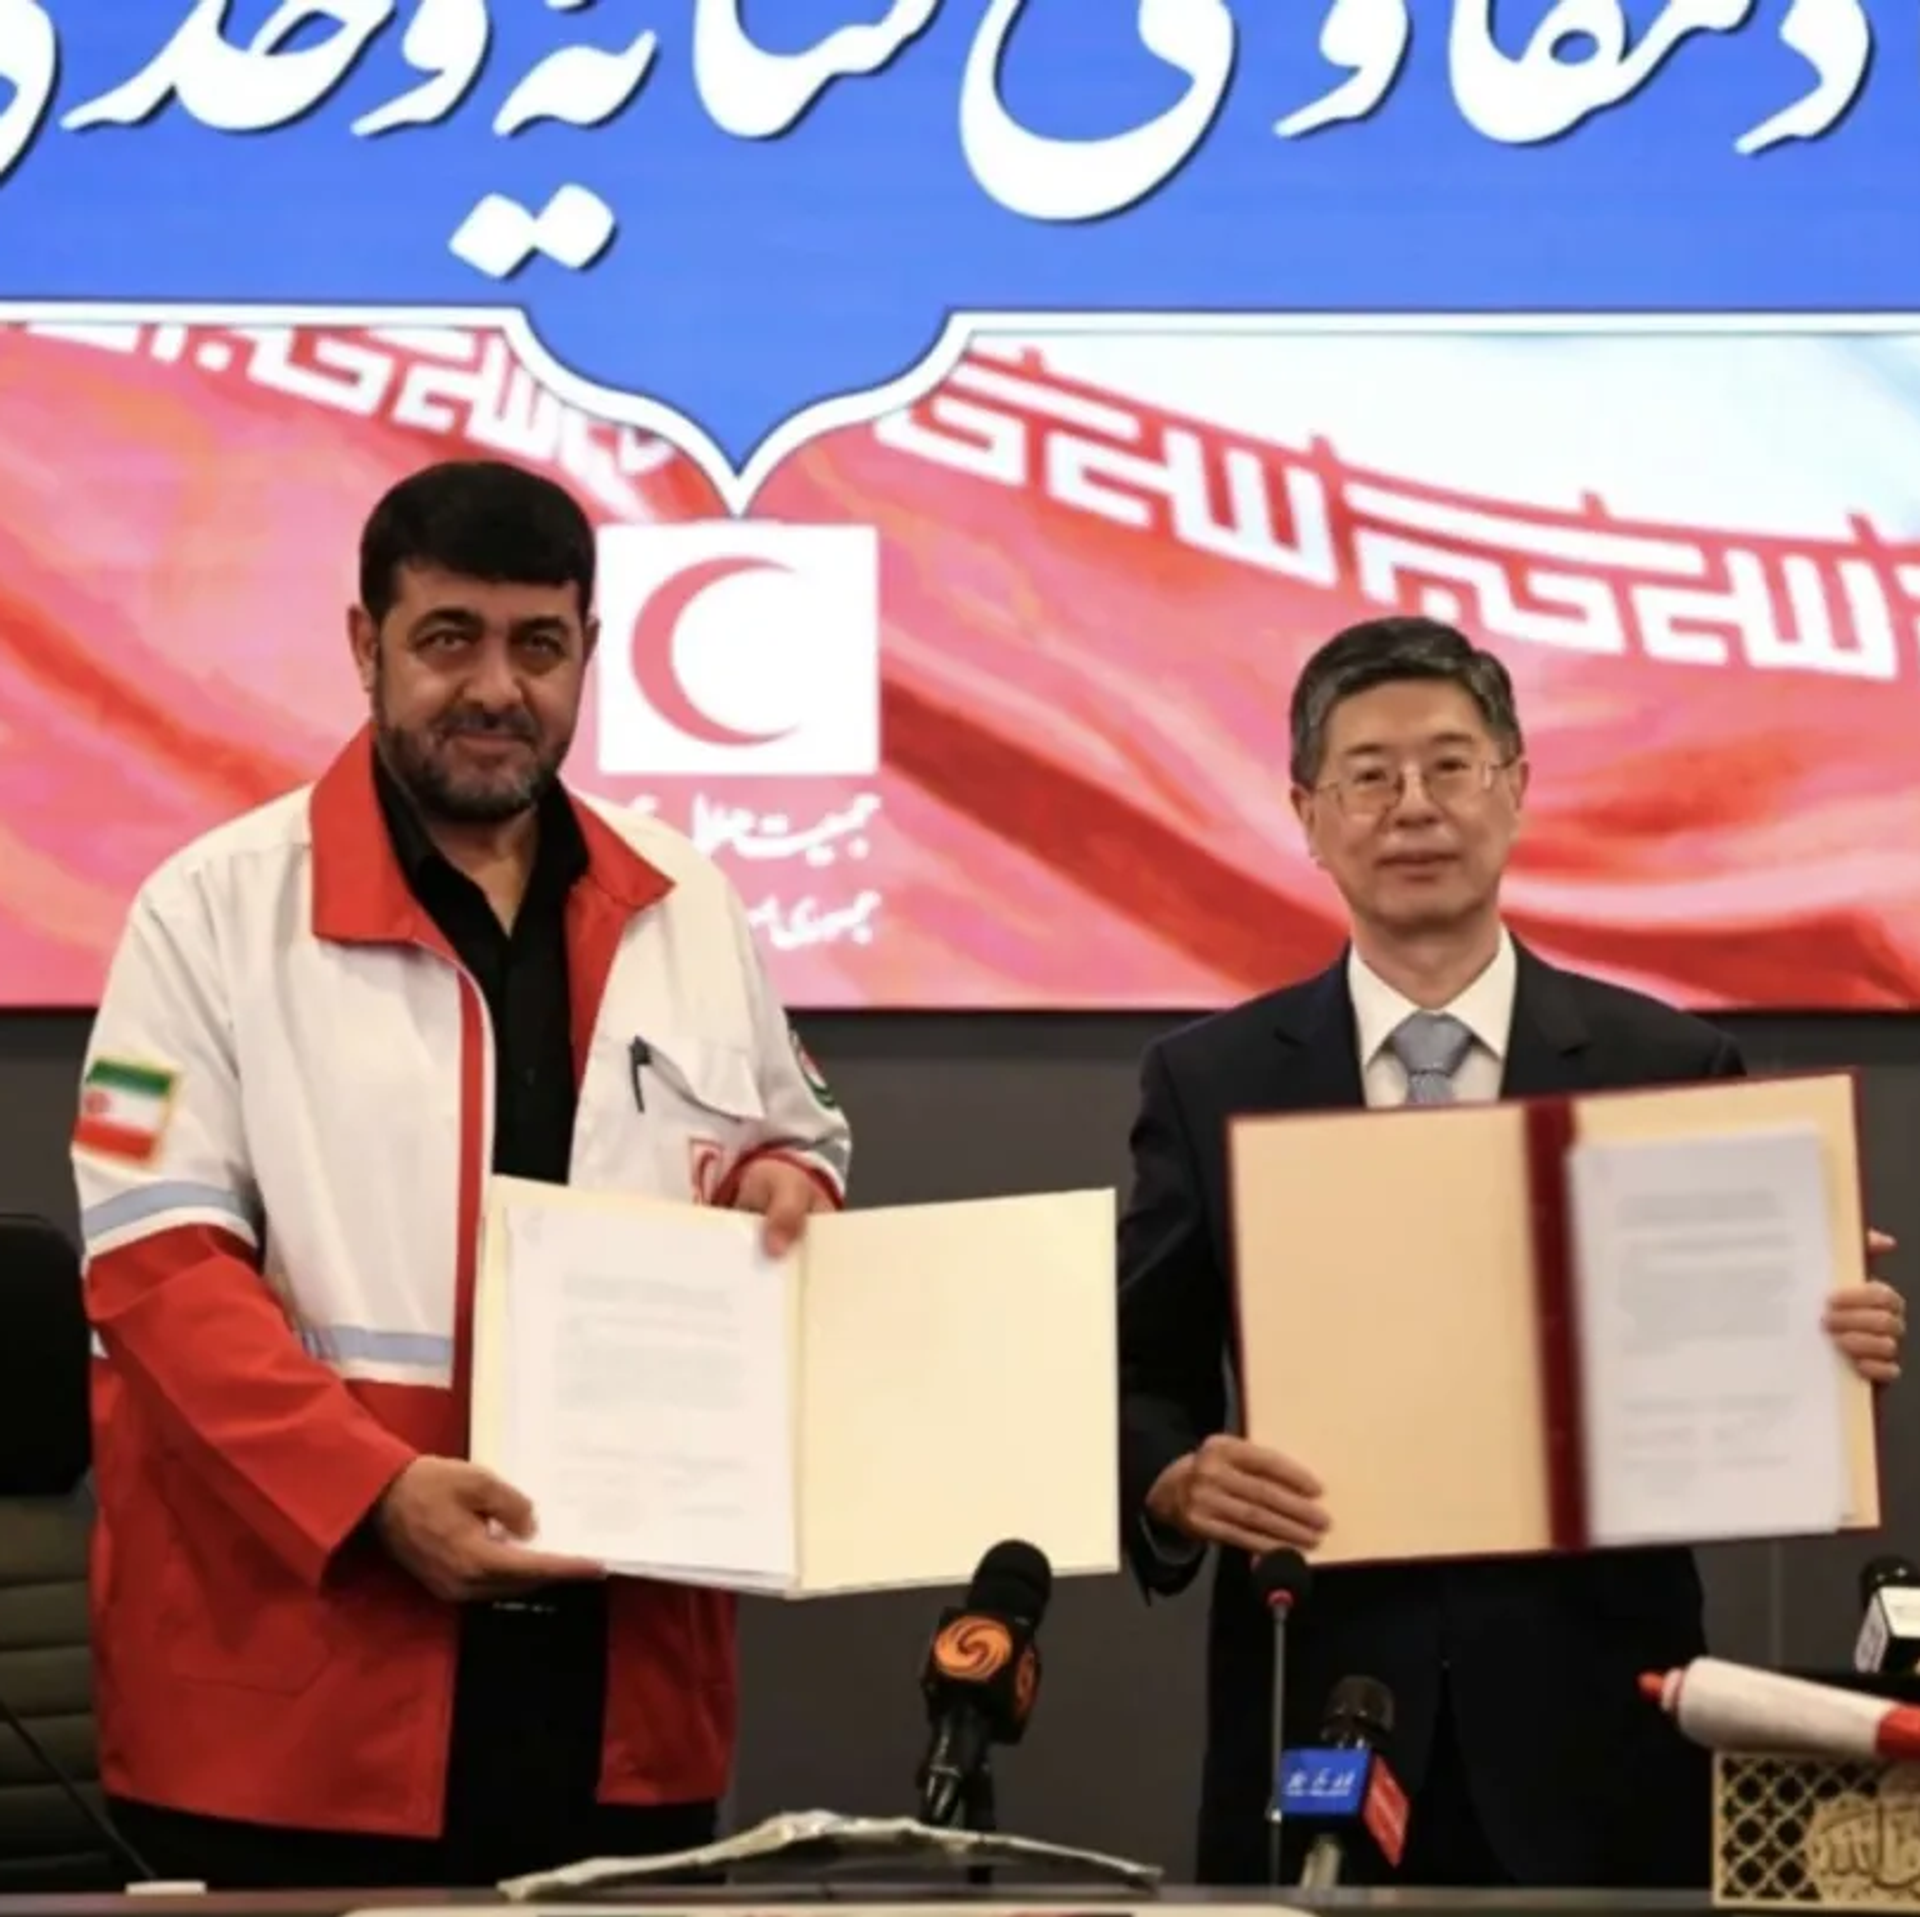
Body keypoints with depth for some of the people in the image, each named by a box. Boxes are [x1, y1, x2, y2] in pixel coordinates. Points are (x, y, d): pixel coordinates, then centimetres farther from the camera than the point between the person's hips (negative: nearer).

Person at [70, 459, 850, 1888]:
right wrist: (373, 1490, -22)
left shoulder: (688, 910, 11)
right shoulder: (217, 909, -3)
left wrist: (788, 1186, -1)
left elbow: (803, 1147, 24)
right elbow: (157, 1268, -9)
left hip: (621, 1680, 4)